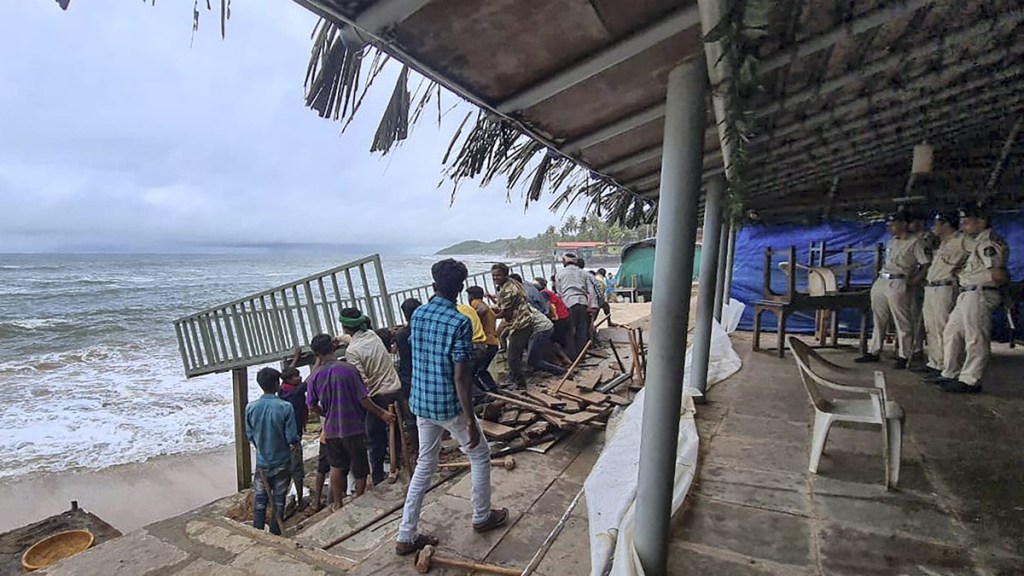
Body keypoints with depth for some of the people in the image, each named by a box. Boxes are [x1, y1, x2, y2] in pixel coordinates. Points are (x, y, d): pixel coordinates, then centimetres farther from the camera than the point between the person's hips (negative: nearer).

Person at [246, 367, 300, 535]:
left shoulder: (251, 408, -10)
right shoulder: (285, 407, -20)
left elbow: (250, 435, 2)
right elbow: (292, 437, -16)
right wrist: (297, 444, 6)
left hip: (262, 462, 2)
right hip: (282, 462, -2)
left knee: (259, 500, 15)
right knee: (278, 500, 11)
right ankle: (275, 534, 20)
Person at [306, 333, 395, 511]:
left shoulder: (315, 376, -6)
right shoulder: (348, 369, -18)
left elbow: (312, 407, 2)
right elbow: (363, 399, -17)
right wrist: (381, 413, -4)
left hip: (331, 430, 4)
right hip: (353, 428, -4)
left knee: (337, 466, 24)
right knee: (360, 469, 15)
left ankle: (337, 504, 33)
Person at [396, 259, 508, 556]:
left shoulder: (417, 314, 0)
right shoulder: (459, 323, -21)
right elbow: (460, 377, -22)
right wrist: (470, 420, -17)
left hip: (421, 403, 7)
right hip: (449, 406, -6)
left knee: (425, 464, 18)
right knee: (480, 456, 17)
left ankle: (406, 536, 22)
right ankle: (482, 516, 33)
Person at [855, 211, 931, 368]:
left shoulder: (915, 242, -4)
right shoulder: (891, 241, 18)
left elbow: (925, 264, -9)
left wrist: (913, 281, -17)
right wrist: (880, 276, 12)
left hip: (898, 284, -8)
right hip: (881, 282, 8)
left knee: (902, 322, -3)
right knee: (879, 320, 11)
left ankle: (903, 357, 3)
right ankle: (873, 352, 17)